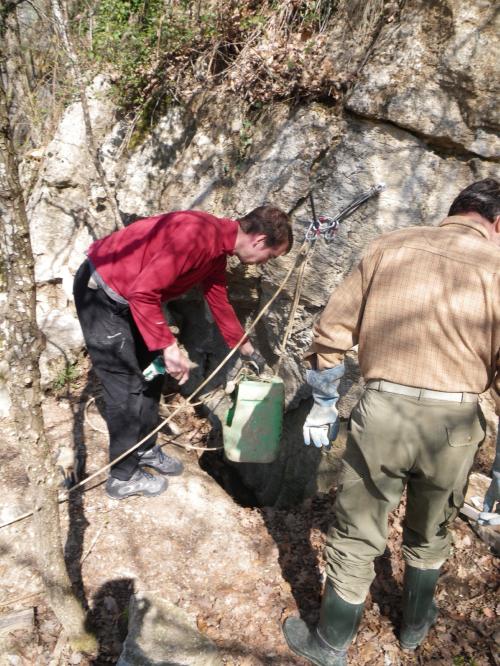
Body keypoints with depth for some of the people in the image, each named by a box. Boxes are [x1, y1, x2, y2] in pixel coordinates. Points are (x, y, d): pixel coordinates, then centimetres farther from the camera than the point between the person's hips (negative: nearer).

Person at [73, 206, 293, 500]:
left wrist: (244, 345, 28)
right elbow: (143, 292, -32)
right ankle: (124, 478, 13)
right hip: (99, 292, -10)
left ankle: (145, 449, 33)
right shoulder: (198, 235, -28)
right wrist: (169, 346, -28)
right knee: (127, 387, -3)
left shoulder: (217, 246, 3)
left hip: (128, 296, 10)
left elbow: (219, 299, 18)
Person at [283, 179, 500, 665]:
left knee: (356, 538, 16)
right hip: (453, 423, 1)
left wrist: (323, 402, 12)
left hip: (382, 411, 0)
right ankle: (415, 625, 50)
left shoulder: (392, 246, 3)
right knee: (430, 534, 27)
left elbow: (332, 329, 2)